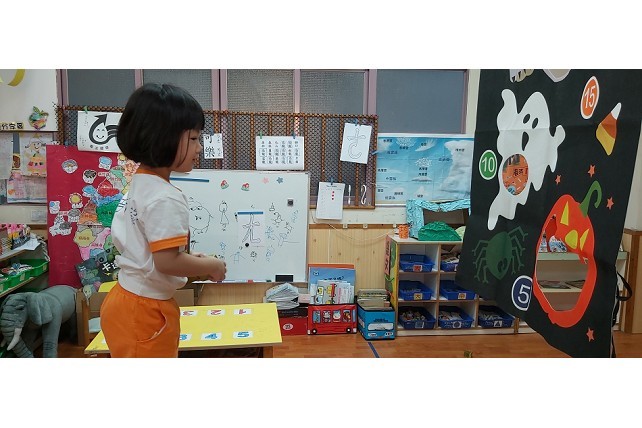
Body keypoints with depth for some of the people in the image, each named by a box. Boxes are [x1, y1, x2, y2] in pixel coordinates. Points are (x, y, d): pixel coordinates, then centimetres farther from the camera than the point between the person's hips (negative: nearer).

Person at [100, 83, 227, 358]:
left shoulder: (139, 184, 5)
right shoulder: (165, 198, -25)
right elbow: (167, 261, -28)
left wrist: (191, 259, 8)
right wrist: (211, 266, -13)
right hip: (144, 313, -9)